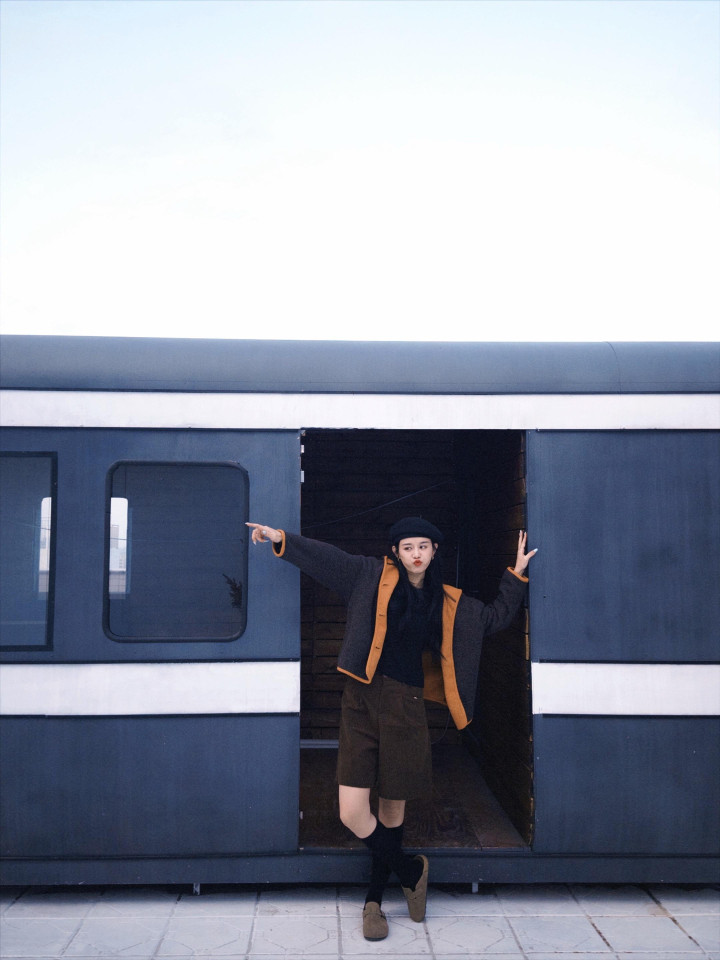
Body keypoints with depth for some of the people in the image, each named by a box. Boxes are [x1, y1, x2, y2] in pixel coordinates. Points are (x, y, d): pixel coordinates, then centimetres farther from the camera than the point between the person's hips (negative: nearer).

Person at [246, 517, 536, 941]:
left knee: (392, 811, 9)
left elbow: (496, 617, 20)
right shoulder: (374, 576, 5)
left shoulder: (449, 602, 11)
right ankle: (411, 871, 18)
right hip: (362, 701, -1)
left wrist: (517, 574, 15)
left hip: (406, 706, 1)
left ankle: (374, 901, 29)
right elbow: (327, 557, 1)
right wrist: (282, 539, -7)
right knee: (353, 814, -8)